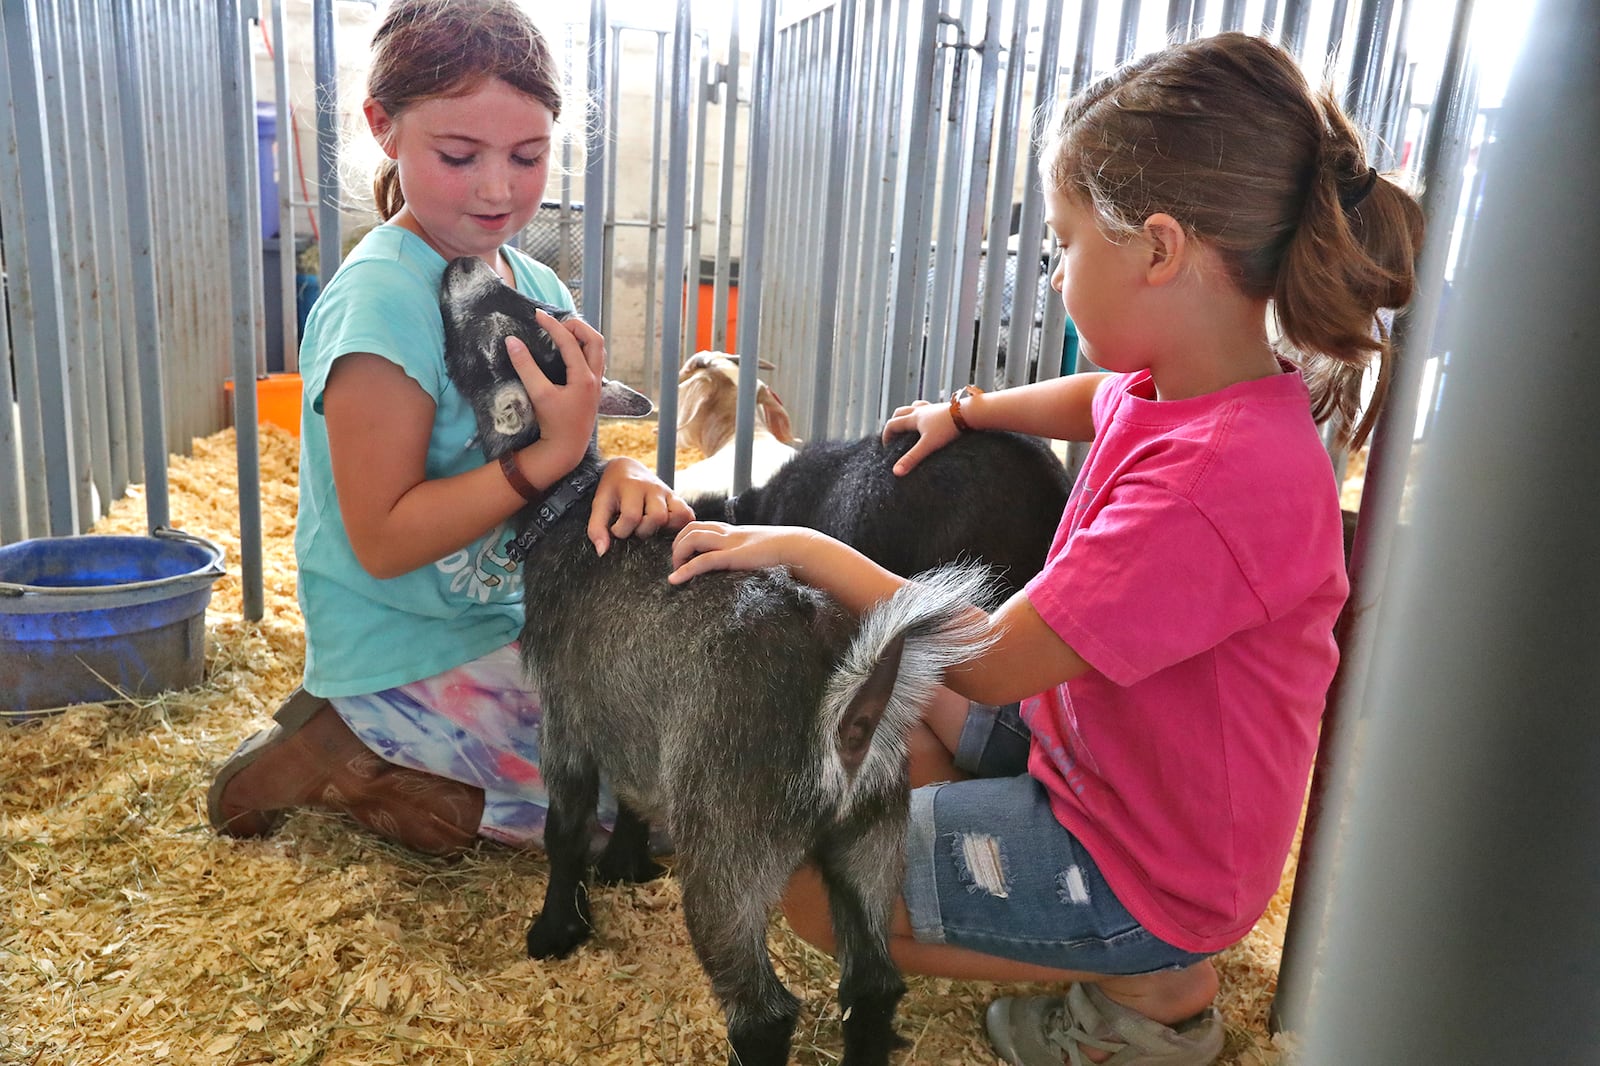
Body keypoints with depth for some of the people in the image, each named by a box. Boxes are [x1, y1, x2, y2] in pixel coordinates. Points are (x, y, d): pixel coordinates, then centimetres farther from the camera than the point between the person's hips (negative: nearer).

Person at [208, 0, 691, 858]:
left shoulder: (535, 286, 1)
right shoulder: (382, 303, -22)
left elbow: (559, 477, 1)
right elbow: (383, 542, -22)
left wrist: (621, 477, -23)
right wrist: (553, 453, -30)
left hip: (512, 621, 8)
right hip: (411, 657, -8)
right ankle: (347, 764, 2)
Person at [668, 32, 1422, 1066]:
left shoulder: (1217, 478, -35)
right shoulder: (1184, 392, -5)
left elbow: (989, 663, -30)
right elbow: (1093, 399, 23)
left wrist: (805, 548, -22)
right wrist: (967, 410, 18)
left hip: (1134, 856, -9)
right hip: (1087, 744, 9)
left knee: (813, 888, -6)